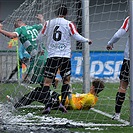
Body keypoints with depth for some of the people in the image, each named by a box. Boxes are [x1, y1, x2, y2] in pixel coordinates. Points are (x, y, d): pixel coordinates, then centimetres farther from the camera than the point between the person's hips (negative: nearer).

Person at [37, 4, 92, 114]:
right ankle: (62, 103, 3)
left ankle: (48, 105, -12)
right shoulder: (69, 24, 1)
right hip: (65, 56, 0)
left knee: (47, 81, 1)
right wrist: (87, 40, 15)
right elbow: (77, 36, -4)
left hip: (52, 56, 0)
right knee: (66, 80, 15)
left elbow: (39, 37, 9)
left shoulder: (48, 23, 6)